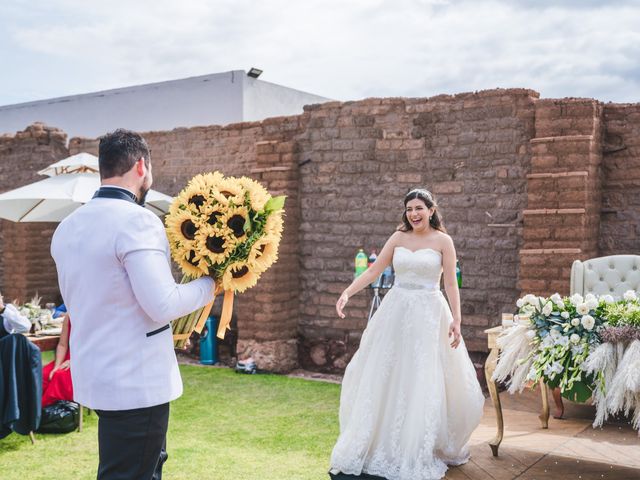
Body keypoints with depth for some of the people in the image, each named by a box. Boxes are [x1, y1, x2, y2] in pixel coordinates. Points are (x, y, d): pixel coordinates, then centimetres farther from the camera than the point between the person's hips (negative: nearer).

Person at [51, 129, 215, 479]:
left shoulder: (66, 227, 9)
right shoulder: (137, 220, -18)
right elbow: (164, 305, -22)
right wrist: (210, 282, -7)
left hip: (93, 375, 9)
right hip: (137, 381, -8)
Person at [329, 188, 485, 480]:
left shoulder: (442, 240, -1)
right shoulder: (398, 238, 7)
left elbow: (451, 283, -2)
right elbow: (373, 271, 5)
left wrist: (456, 319, -10)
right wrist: (347, 293, -7)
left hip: (429, 314, -3)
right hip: (396, 312, 3)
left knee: (424, 385, 0)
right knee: (384, 379, 6)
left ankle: (420, 455, 15)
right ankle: (382, 445, 21)